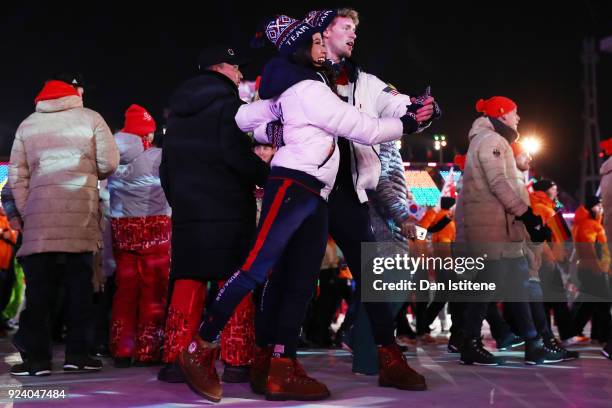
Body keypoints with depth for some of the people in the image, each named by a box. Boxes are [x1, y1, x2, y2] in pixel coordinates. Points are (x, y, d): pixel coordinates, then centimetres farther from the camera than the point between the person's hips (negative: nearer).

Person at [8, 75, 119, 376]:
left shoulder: (28, 124, 16)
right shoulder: (90, 119, 9)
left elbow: (17, 175, 12)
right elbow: (109, 163, 2)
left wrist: (24, 212, 15)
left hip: (39, 214, 2)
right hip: (81, 212, -1)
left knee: (39, 286, 2)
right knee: (79, 284, 4)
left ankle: (37, 357, 1)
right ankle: (77, 354, 3)